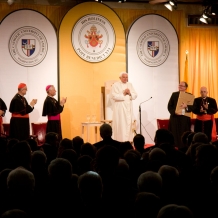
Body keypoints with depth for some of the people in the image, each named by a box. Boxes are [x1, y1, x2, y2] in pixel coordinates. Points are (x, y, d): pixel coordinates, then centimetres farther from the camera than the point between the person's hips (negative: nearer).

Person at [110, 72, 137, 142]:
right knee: (120, 125, -8)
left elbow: (135, 95, 10)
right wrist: (123, 94, -14)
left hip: (129, 108, 5)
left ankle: (128, 140, 7)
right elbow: (113, 96, -13)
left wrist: (130, 93, -9)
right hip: (120, 108, -5)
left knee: (129, 124, 3)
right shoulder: (116, 85, -2)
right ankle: (120, 141, -7)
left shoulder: (130, 85, 14)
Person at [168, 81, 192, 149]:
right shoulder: (174, 94, 7)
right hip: (175, 118, 1)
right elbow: (169, 106, 3)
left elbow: (192, 107, -3)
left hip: (185, 119, 0)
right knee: (174, 135, -1)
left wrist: (186, 106, -23)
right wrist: (174, 112, -14)